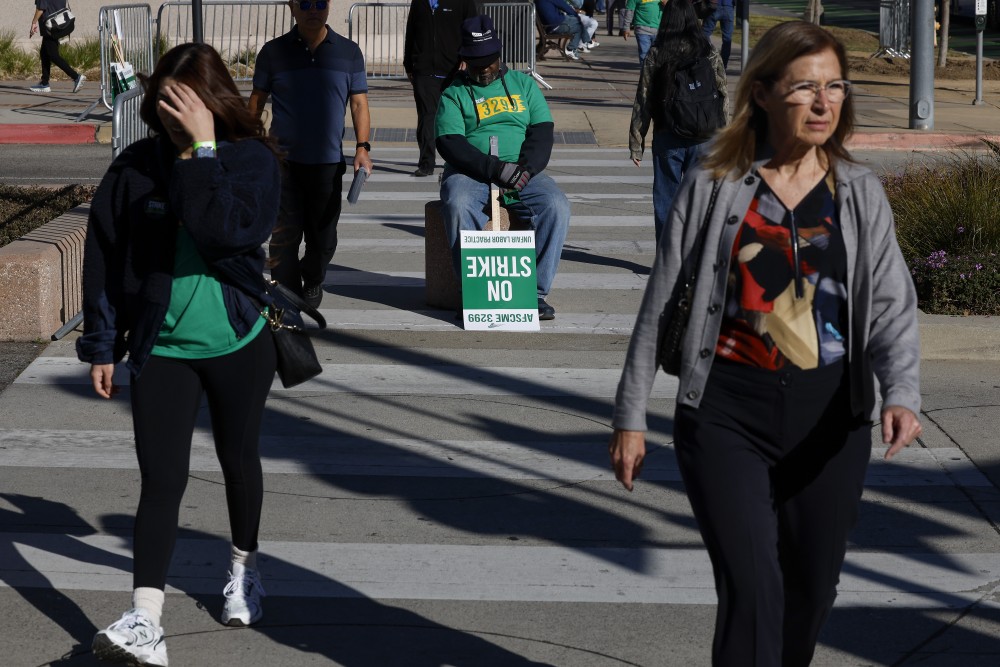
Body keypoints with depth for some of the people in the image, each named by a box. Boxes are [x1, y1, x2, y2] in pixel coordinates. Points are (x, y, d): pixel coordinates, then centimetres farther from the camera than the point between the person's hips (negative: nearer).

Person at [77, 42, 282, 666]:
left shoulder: (253, 160, -9)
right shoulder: (138, 166, -4)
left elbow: (230, 229, -28)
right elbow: (103, 257, 3)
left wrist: (203, 148, -26)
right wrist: (102, 344, 3)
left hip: (240, 344, 0)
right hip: (162, 349, 0)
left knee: (239, 460, 18)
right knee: (162, 479, -8)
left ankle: (246, 568, 43)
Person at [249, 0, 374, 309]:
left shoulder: (348, 52, 5)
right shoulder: (273, 52, 3)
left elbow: (359, 103, 6)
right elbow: (257, 100, 10)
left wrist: (362, 147, -6)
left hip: (328, 162, 1)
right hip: (284, 160, -1)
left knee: (323, 236, 11)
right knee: (284, 236, -6)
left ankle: (312, 282, 37)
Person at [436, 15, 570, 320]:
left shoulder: (523, 84, 16)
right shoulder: (454, 93, 8)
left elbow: (542, 132, 6)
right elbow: (450, 143, -6)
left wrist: (526, 168, -14)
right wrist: (495, 168, -20)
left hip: (522, 173, 2)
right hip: (470, 173, -2)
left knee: (556, 206, -26)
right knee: (458, 206, -35)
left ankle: (536, 292, -23)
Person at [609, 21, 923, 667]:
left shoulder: (860, 194, 4)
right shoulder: (714, 187, -1)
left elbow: (893, 306, -5)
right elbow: (660, 305, 4)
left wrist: (902, 394, -23)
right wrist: (631, 416, 4)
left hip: (831, 419, 3)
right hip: (727, 415, -3)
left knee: (811, 591, 13)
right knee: (752, 589, -13)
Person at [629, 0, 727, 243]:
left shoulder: (656, 54, -5)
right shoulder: (709, 52, -1)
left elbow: (643, 100, -3)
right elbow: (723, 95, 3)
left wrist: (636, 143, 2)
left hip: (667, 138, -1)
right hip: (703, 138, 1)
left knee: (666, 200, 7)